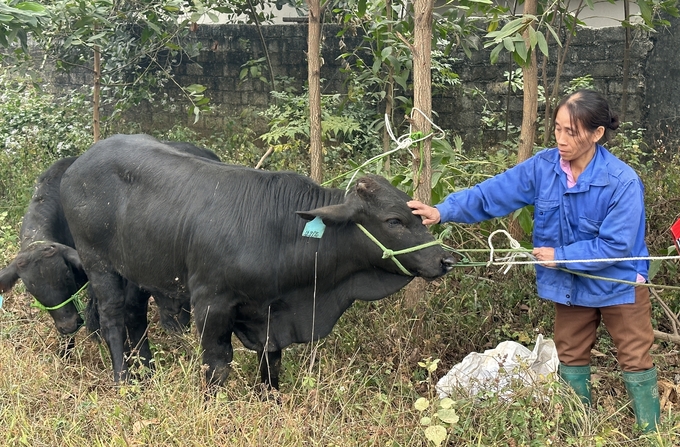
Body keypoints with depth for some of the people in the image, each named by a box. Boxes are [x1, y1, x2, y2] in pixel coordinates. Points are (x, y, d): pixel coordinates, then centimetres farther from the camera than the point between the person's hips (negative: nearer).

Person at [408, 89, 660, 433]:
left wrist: (560, 256, -23)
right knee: (571, 358, 17)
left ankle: (651, 433, 21)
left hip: (618, 285, -5)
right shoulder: (543, 166, -13)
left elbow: (616, 245, -26)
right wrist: (443, 211, -28)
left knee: (635, 361, 7)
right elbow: (493, 193, -16)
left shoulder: (623, 182, -26)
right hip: (570, 285, 5)